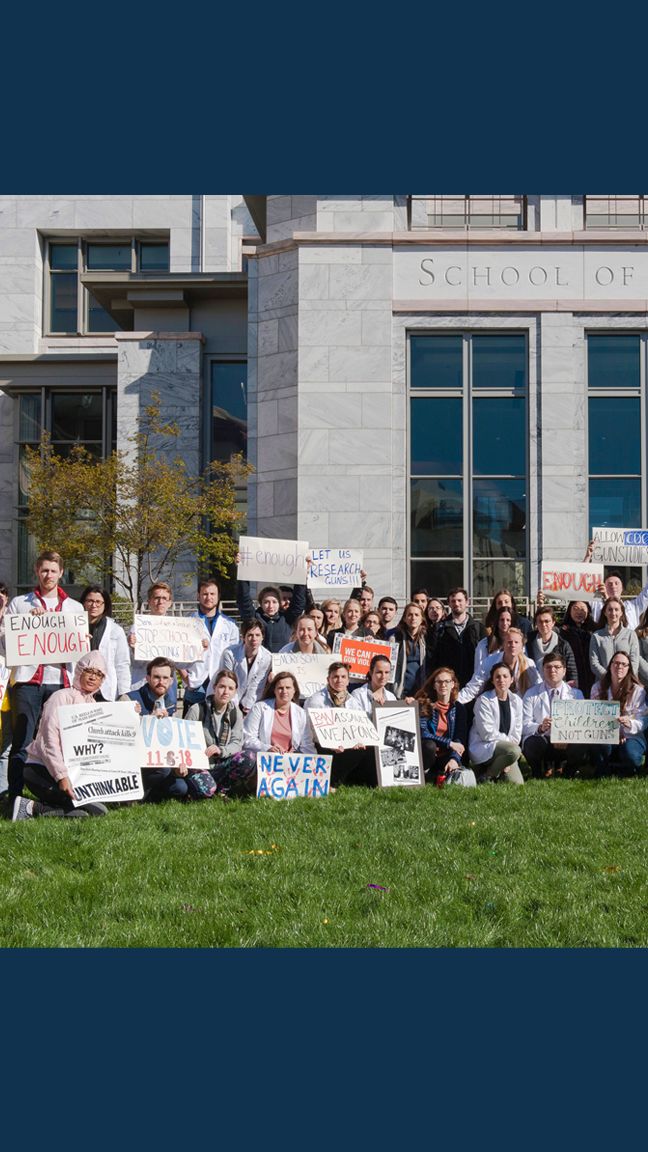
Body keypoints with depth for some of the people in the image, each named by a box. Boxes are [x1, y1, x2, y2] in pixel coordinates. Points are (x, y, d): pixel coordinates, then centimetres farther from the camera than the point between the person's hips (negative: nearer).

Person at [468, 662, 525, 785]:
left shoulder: (516, 701, 6)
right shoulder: (484, 700, -11)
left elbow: (517, 732, 4)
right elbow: (487, 733, -16)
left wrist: (507, 761, -6)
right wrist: (508, 741, -8)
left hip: (505, 744, 6)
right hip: (482, 746, -6)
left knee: (517, 782, -12)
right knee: (514, 751, -32)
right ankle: (485, 776, -9)